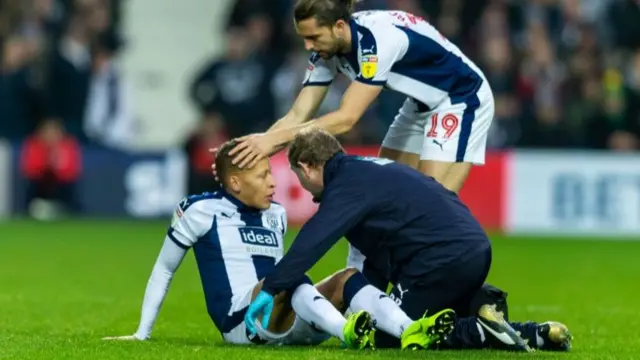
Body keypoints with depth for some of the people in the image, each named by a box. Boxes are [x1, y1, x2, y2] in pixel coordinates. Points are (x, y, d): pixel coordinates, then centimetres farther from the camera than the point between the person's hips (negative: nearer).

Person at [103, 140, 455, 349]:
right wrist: (142, 333, 9)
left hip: (285, 323, 6)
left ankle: (410, 331, -45)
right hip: (242, 324, -6)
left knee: (348, 278, -17)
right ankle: (346, 331, -63)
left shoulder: (275, 215, 18)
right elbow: (163, 270, 9)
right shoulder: (201, 211, 1)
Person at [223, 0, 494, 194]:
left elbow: (346, 118, -39)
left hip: (461, 100, -9)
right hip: (421, 106, 9)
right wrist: (255, 148, -27)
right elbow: (298, 115, -10)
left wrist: (273, 139, -42)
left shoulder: (379, 38, -35)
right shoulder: (328, 50, -10)